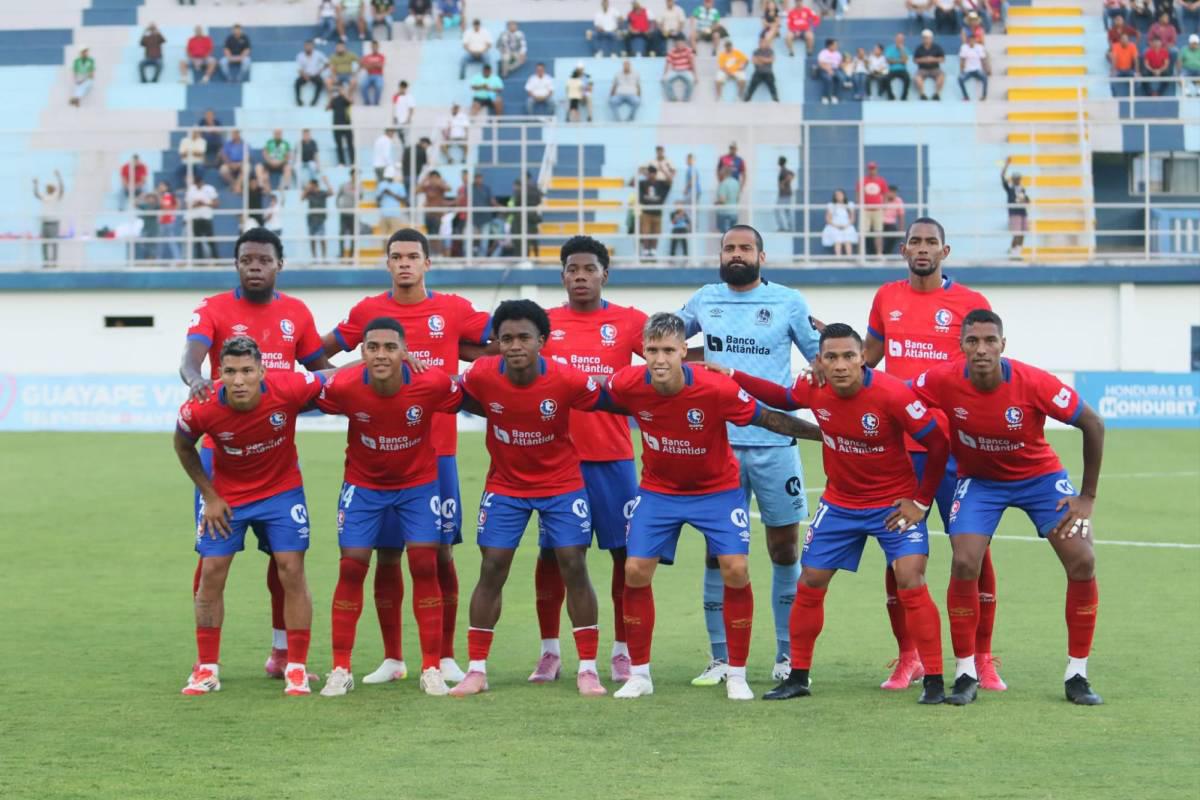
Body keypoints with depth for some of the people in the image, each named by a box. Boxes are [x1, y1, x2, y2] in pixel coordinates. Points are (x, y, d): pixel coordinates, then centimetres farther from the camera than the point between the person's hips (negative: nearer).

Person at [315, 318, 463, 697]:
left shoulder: (432, 384, -25)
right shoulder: (343, 386, -25)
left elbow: (468, 401, -7)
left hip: (418, 484, 0)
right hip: (363, 484, 0)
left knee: (425, 566, -7)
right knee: (351, 568, -4)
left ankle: (432, 669, 1)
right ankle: (340, 669, 6)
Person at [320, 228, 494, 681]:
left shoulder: (454, 311, 3)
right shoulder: (368, 311, 4)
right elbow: (323, 351, 12)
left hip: (437, 451, 0)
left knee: (441, 552, 1)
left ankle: (445, 657, 10)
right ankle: (391, 658, 11)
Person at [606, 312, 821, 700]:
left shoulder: (717, 389, -28)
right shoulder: (627, 385, -22)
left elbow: (769, 419, -17)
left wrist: (824, 433, -18)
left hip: (717, 489, -2)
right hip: (658, 490, 2)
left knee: (735, 570, -13)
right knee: (635, 571, -6)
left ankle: (736, 674, 2)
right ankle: (639, 674, 9)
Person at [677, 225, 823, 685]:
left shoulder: (788, 302, 2)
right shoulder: (704, 301, 9)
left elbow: (822, 358, 7)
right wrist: (699, 357, 8)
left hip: (774, 443, -1)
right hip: (718, 441, 2)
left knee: (784, 548, 3)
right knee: (719, 550, 1)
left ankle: (787, 656, 12)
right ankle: (720, 659, 8)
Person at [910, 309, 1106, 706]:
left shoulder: (1033, 383, -28)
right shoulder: (943, 382, -24)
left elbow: (1093, 424, -17)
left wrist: (1087, 497, -13)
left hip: (1039, 475, 0)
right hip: (979, 480, 0)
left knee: (1082, 562, -13)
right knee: (964, 564, -20)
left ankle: (1077, 675, 1)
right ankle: (965, 674, -5)